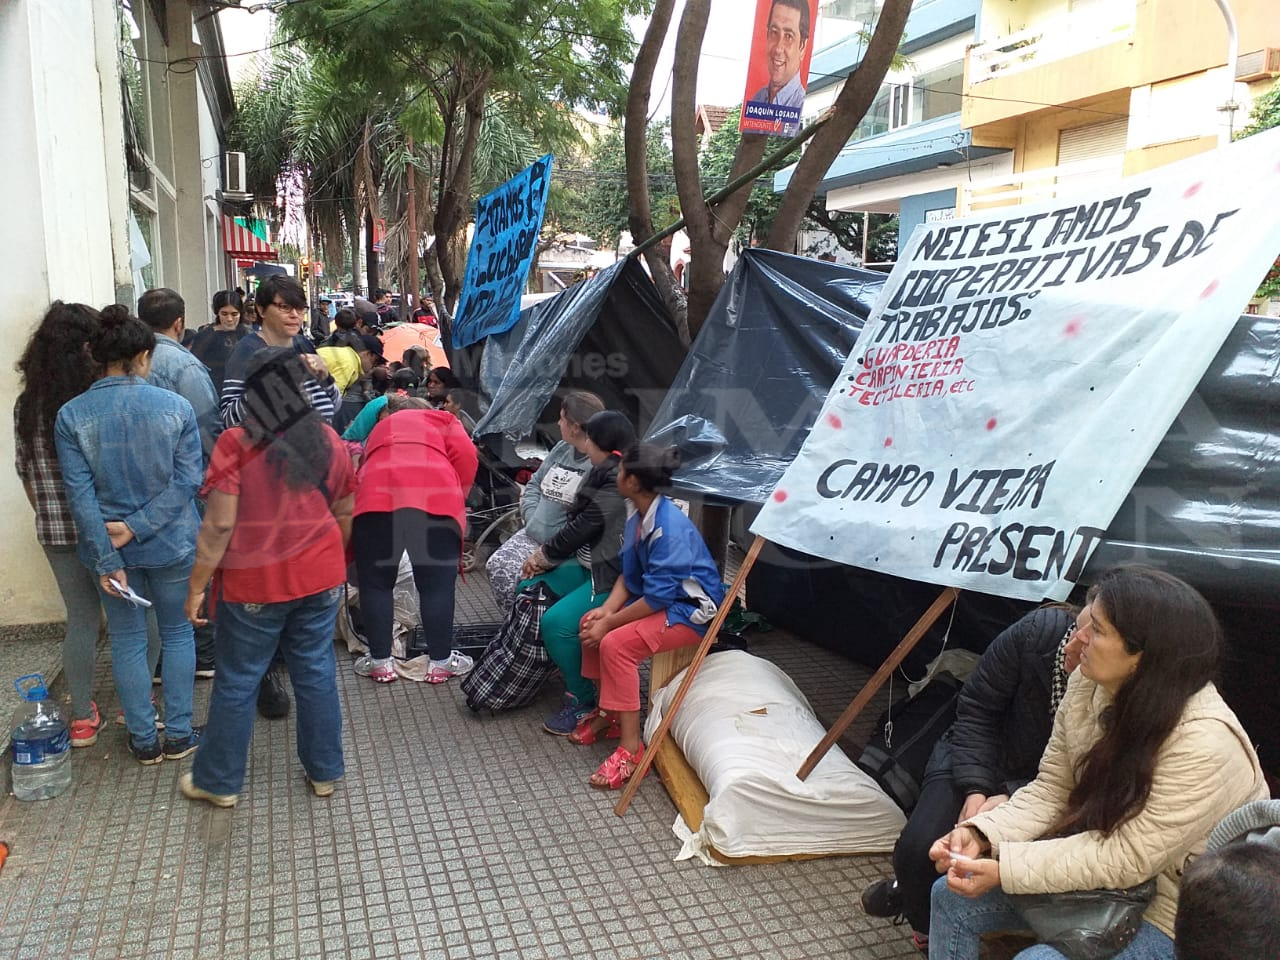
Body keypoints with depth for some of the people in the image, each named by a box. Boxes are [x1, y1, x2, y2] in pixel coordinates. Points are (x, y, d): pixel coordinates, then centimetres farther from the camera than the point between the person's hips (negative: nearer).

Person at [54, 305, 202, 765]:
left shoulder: (71, 415, -8)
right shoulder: (175, 406, -10)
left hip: (109, 548, 1)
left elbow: (80, 494, -11)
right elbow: (187, 480, -14)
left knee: (127, 640, 14)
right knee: (177, 633, 15)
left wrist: (108, 561, -10)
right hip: (172, 543, -1)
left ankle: (144, 741, 25)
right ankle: (178, 734, 22)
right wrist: (139, 527, -13)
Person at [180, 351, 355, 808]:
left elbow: (219, 525, -15)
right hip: (320, 580, 4)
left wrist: (196, 586, -5)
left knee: (236, 682, 11)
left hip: (254, 584, -3)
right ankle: (324, 772, 26)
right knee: (316, 673, 14)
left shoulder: (236, 444, -14)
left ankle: (219, 781, 26)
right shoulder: (329, 441, -1)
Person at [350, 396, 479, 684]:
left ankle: (380, 662, 21)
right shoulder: (443, 420, 29)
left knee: (375, 582, 15)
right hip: (435, 497, -2)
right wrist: (457, 499, 20)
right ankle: (441, 662, 17)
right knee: (437, 584, 9)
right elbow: (466, 458, 9)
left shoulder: (379, 429, 39)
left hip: (378, 497, 2)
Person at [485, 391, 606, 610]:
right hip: (533, 534, 9)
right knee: (497, 566, -6)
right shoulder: (561, 449, 12)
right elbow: (534, 484, 21)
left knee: (522, 578, -23)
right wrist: (533, 518, 3)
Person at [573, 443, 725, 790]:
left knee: (615, 643, -27)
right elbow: (629, 575, 8)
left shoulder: (669, 526, -27)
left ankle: (631, 748, -18)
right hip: (657, 598, 10)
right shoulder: (639, 517, 1)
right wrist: (608, 609, -9)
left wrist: (610, 623, -21)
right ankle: (608, 713, 15)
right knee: (590, 625, 1)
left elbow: (657, 596, -27)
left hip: (690, 610, -10)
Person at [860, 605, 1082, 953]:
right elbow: (976, 709, -12)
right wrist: (975, 790, -17)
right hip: (979, 765, 1)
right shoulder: (1042, 629, -26)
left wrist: (1011, 799, -28)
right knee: (918, 850, -17)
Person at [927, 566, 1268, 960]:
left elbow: (1126, 860, -27)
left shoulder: (1203, 743, -32)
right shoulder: (1088, 684, -10)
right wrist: (980, 834, -19)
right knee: (953, 896, -1)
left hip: (1178, 914, -7)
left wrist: (1004, 870, -28)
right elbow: (1050, 790, -3)